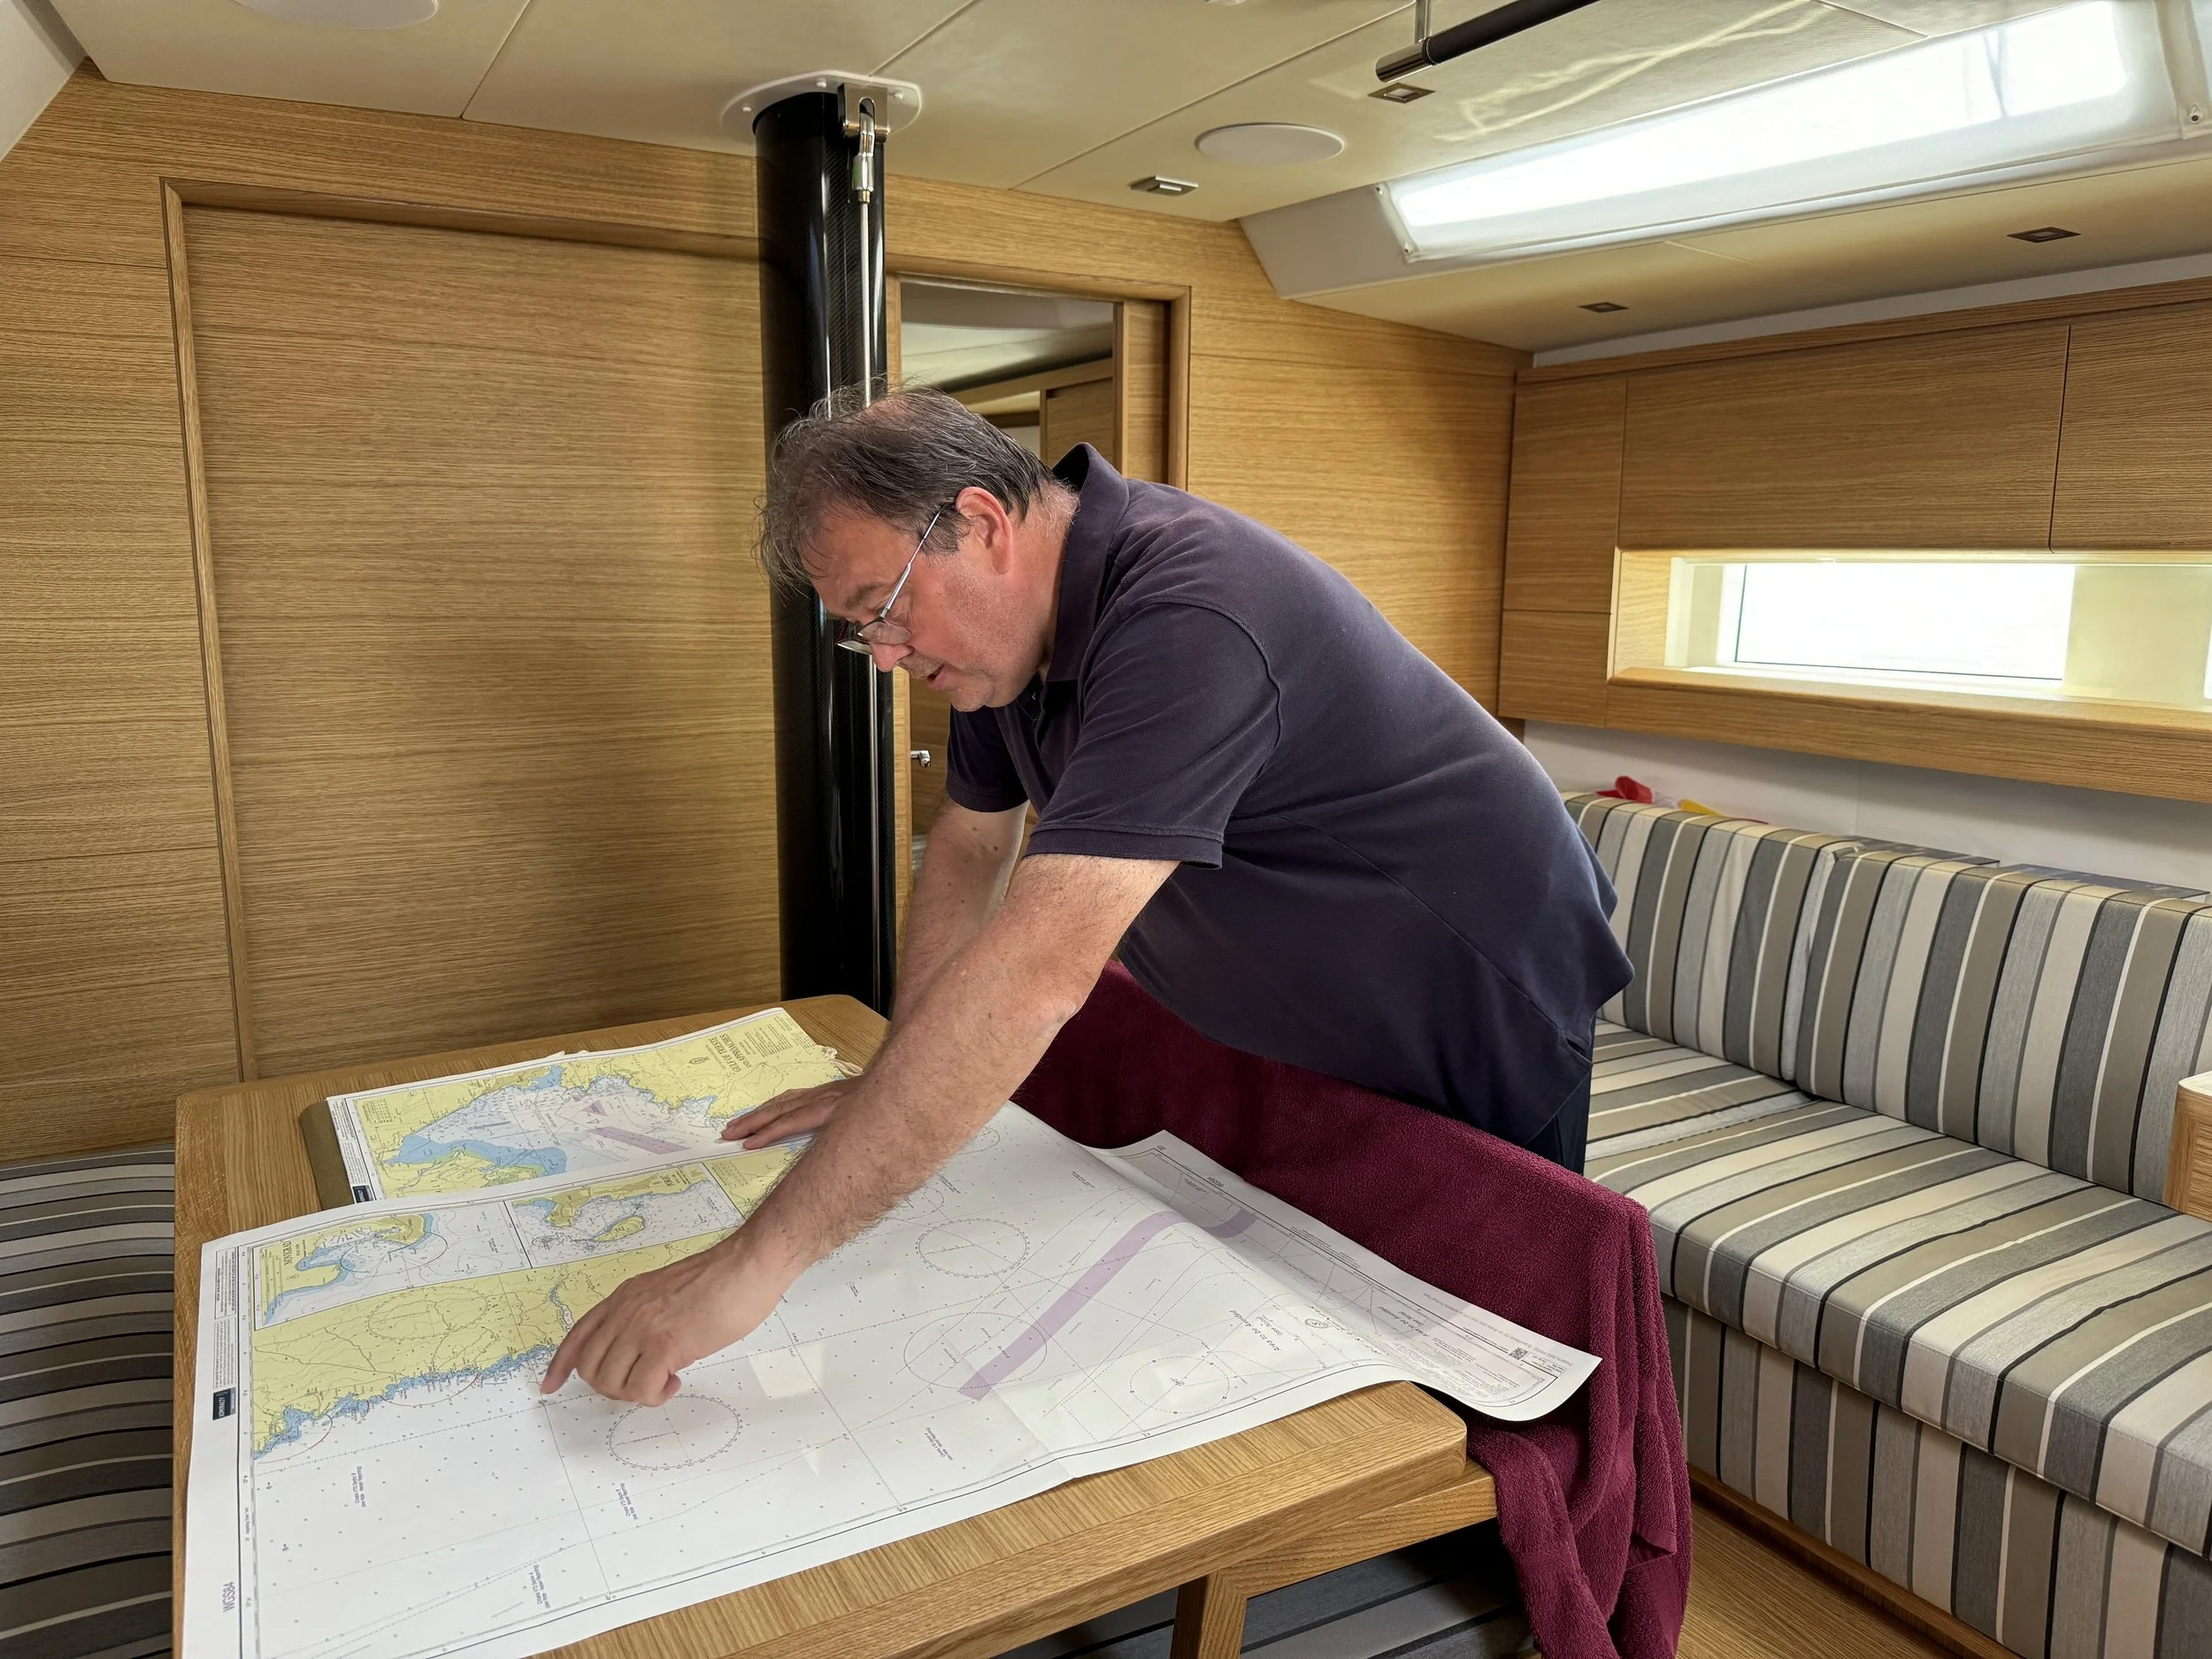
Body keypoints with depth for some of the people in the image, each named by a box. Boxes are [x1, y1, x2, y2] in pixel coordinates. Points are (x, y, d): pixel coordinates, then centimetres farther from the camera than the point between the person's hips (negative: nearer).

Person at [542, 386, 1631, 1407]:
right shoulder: (1020, 612, -5)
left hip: (1481, 1016, -7)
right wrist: (900, 1086, 0)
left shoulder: (1188, 615, -36)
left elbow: (1033, 972, -45)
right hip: (1309, 1027, 8)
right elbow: (969, 848, 7)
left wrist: (754, 1264, -44)